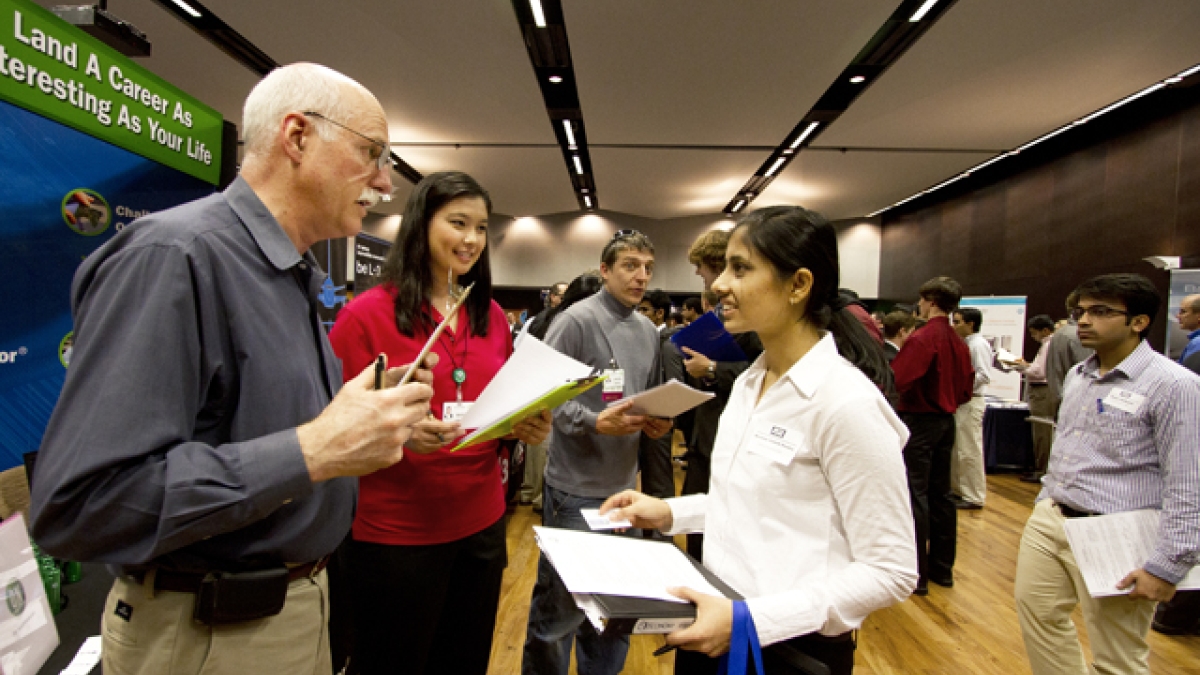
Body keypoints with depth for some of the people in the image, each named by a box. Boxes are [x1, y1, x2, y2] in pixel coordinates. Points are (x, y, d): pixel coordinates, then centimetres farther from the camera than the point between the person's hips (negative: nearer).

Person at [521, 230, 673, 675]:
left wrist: (657, 425, -2)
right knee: (560, 601, 7)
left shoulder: (649, 332, 10)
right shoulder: (576, 321, -11)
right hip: (575, 487, -6)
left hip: (625, 485, 7)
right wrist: (594, 422, -25)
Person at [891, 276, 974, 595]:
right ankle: (942, 567, 25)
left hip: (919, 421, -8)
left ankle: (917, 573, 3)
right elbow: (966, 388, 14)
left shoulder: (922, 337, -17)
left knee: (915, 494, -3)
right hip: (946, 421, 8)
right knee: (940, 494, 15)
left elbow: (896, 379, -26)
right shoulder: (958, 342, 8)